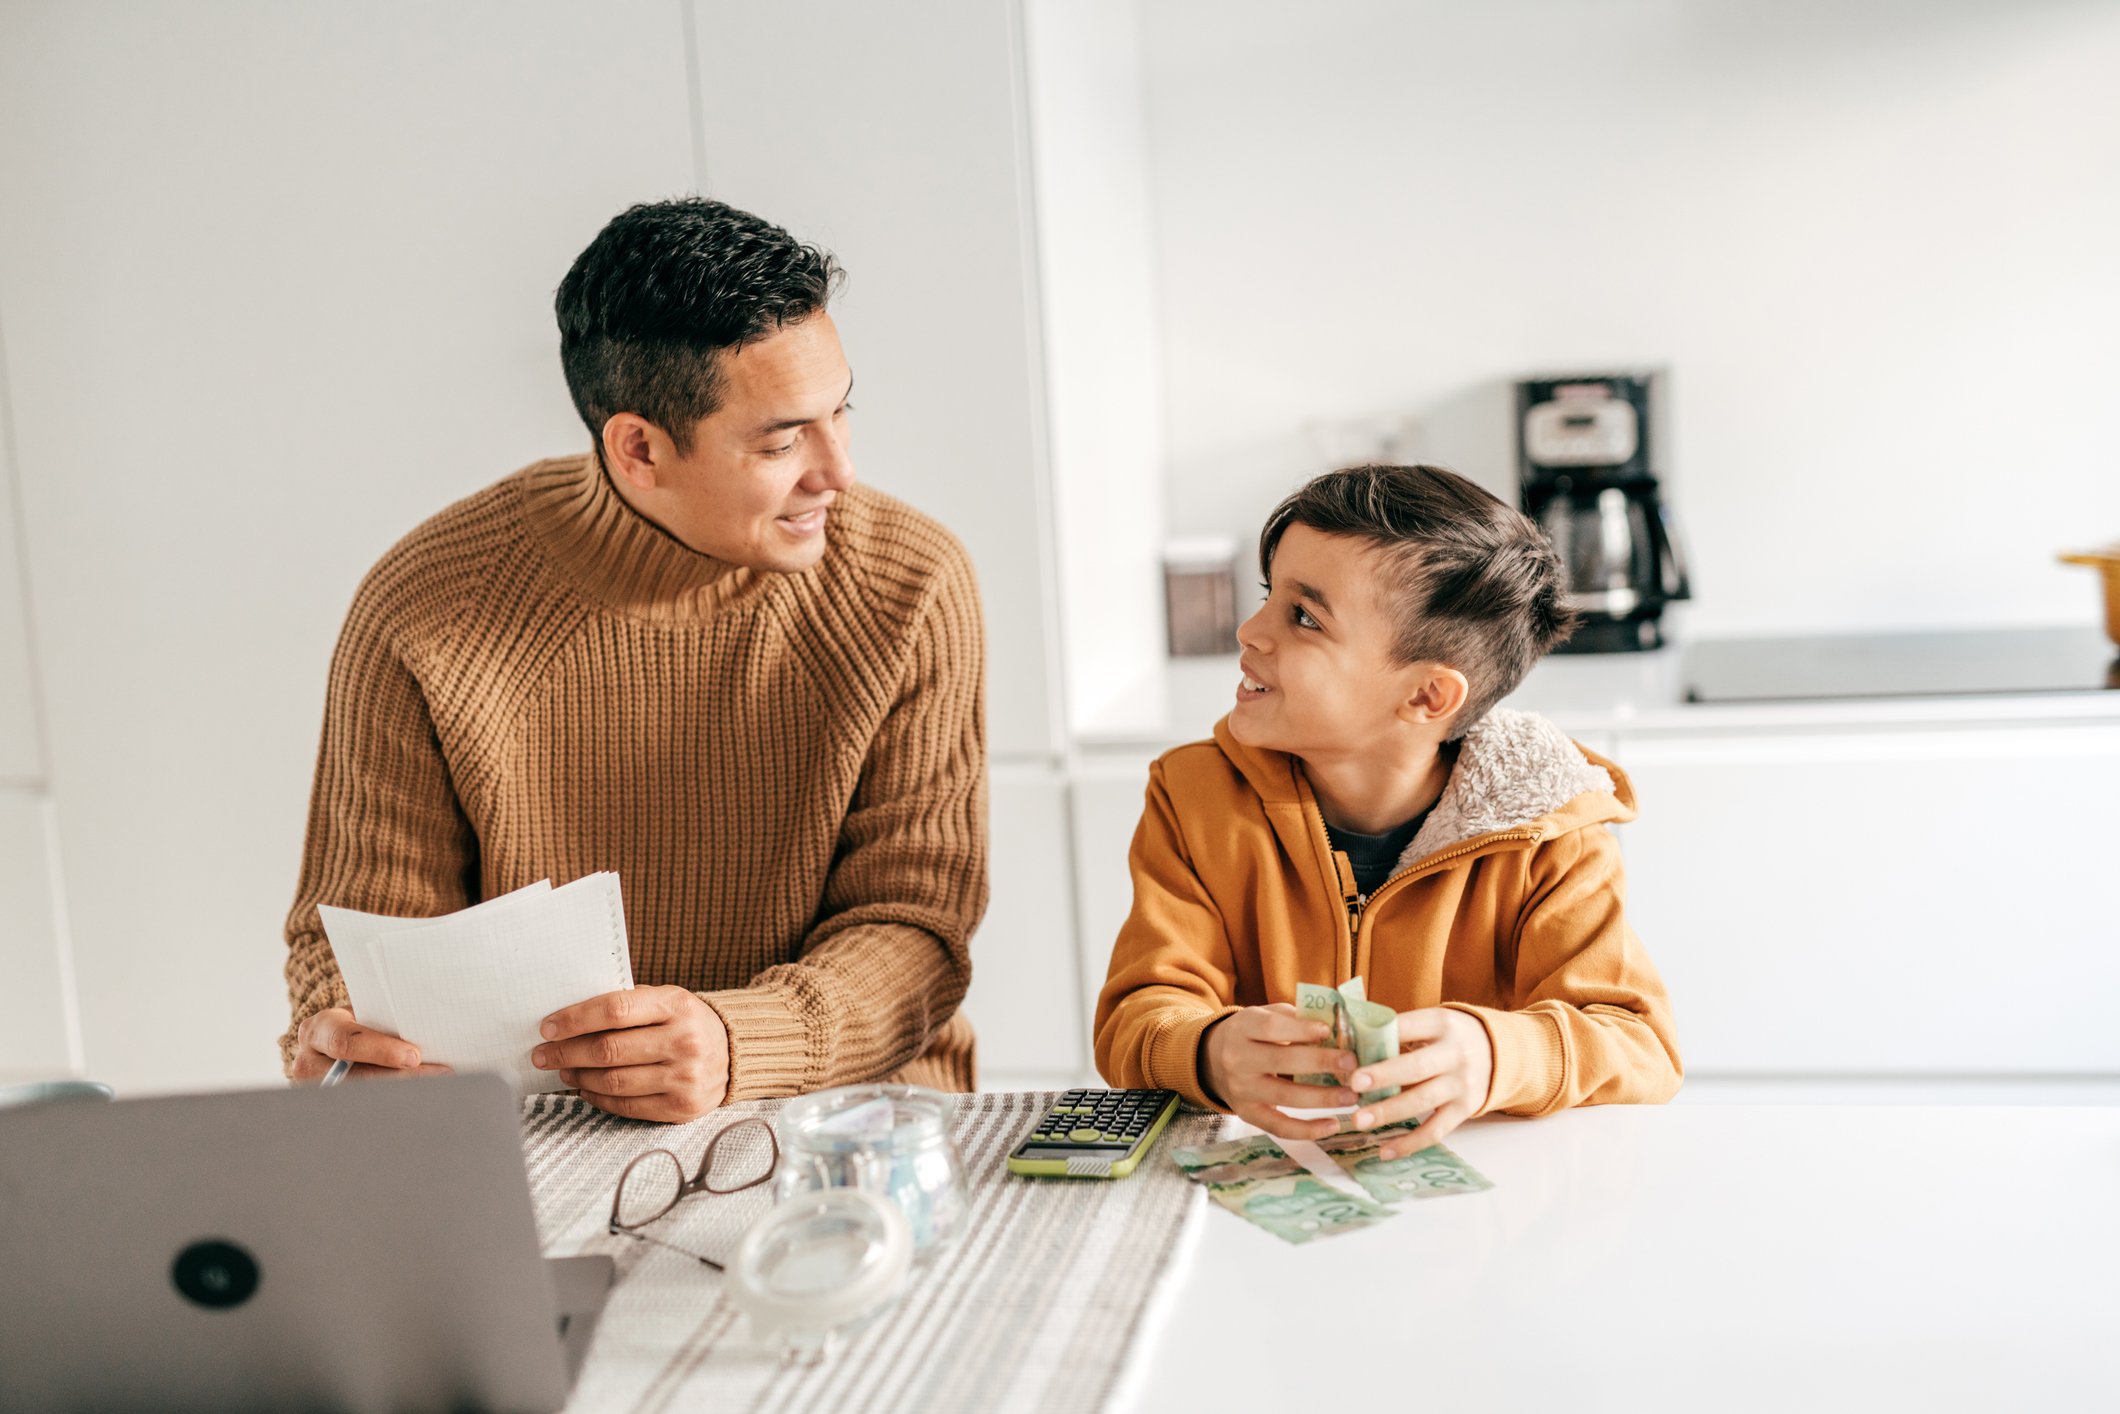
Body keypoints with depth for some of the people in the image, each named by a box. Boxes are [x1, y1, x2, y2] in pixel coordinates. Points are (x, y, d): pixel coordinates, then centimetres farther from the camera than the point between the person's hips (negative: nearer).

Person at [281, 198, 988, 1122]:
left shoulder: (912, 588, -10)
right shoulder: (423, 613, -12)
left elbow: (913, 923, -10)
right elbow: (368, 922, -2)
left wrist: (735, 1046, -30)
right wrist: (351, 1035, -26)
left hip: (849, 1124, 1)